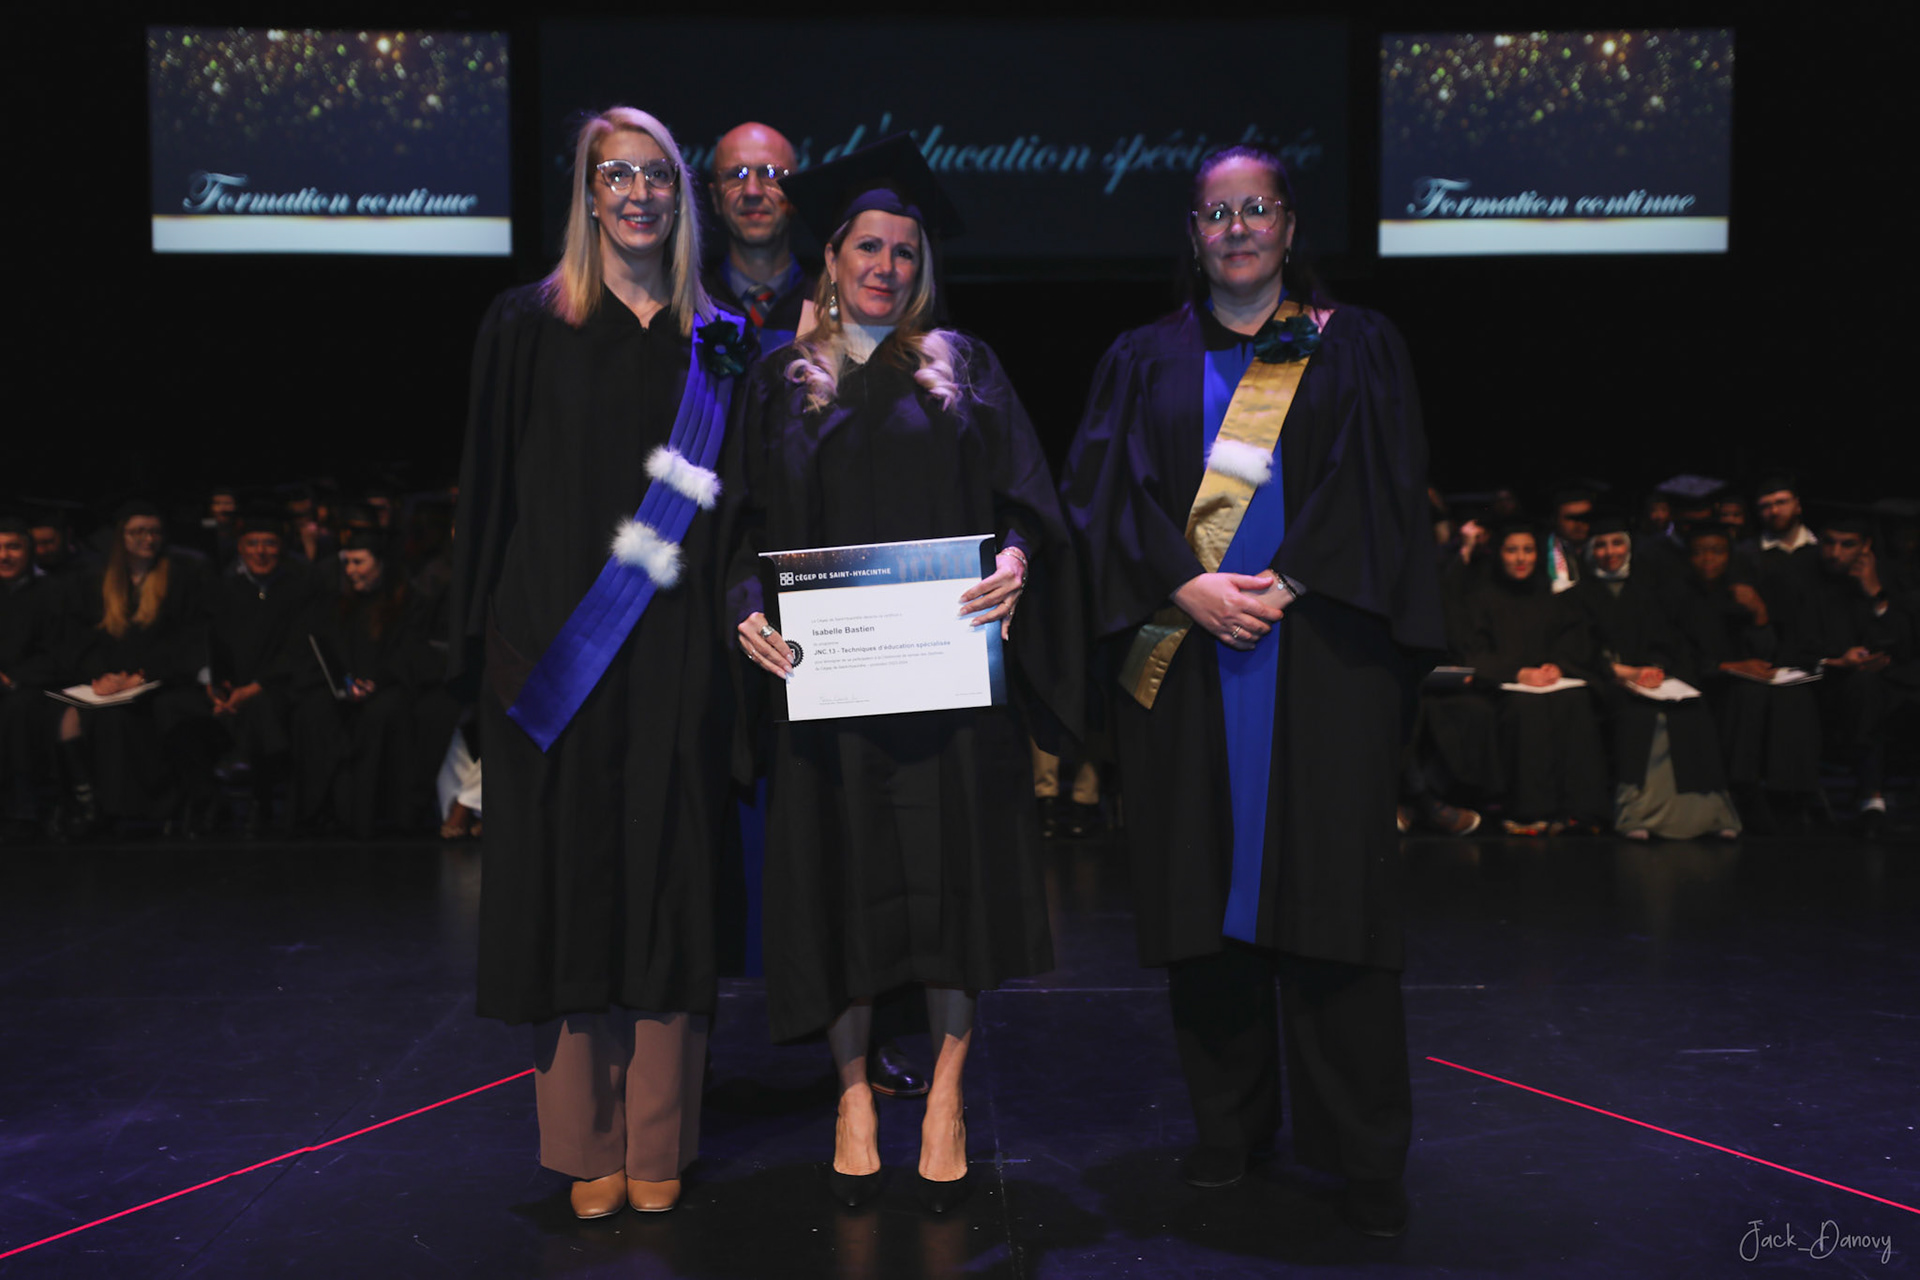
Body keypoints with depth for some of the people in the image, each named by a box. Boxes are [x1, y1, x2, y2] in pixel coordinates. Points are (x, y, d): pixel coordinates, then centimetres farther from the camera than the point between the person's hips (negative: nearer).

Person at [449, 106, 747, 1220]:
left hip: (676, 652, 2)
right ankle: (586, 1145, 13)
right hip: (559, 648, -1)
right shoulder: (530, 324, 5)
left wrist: (731, 625, -1)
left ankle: (657, 1147, 14)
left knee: (666, 873, 3)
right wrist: (497, 638, -6)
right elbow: (495, 486, 2)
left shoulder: (716, 342, 11)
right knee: (572, 871, 1)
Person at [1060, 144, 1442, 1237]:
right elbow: (1109, 494, 4)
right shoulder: (1148, 361, 14)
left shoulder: (1355, 348, 11)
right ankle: (1231, 1121, 18)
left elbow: (1380, 488, 1)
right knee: (1206, 890, 4)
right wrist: (1190, 588, -12)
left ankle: (1366, 1153, 7)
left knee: (1327, 891, -3)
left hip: (1320, 651, -1)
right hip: (1186, 656, 2)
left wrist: (1285, 584, -12)